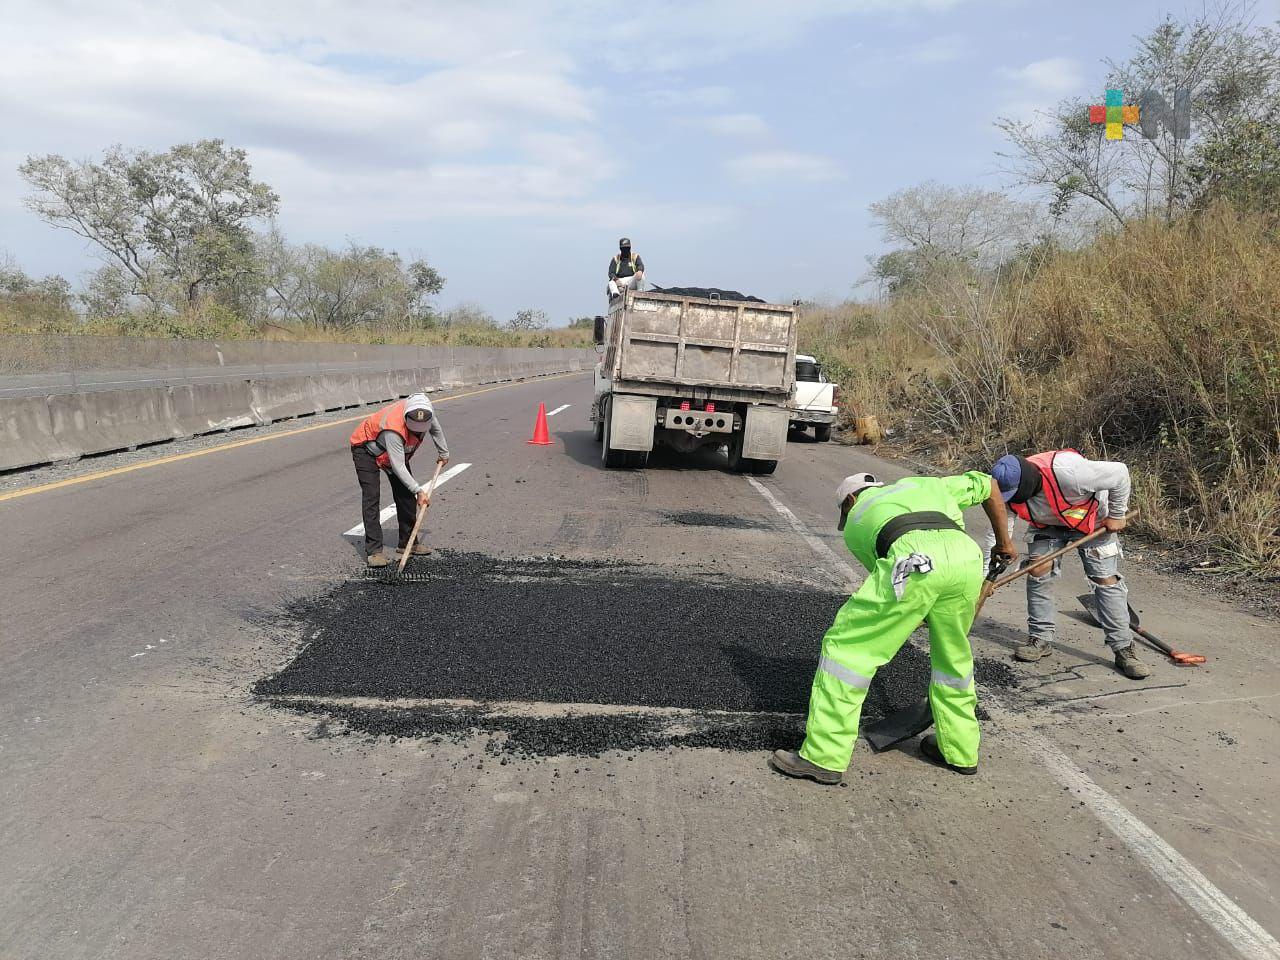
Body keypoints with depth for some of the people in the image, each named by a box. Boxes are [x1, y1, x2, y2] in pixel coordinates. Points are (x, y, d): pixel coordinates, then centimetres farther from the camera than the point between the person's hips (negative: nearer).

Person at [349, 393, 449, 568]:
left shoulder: (426, 410, -24)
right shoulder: (393, 429, -43)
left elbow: (436, 429, 2)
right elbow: (398, 467, -38)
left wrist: (443, 453, 14)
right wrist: (419, 490, -38)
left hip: (397, 449, 7)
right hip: (366, 449, -7)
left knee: (406, 494, 4)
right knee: (371, 497, -18)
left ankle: (408, 542, 16)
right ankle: (373, 551, -19)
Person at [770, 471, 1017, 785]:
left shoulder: (855, 524, 34)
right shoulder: (922, 484, 42)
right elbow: (988, 484, 45)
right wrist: (1004, 541, 54)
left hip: (914, 559, -4)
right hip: (967, 556, 4)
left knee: (846, 646, 6)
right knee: (953, 655, 25)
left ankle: (824, 757, 9)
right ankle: (960, 751, 38)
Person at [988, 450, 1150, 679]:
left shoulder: (1068, 472, -43)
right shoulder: (1009, 489, -27)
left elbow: (1119, 473, -30)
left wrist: (1116, 515, -17)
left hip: (1093, 521, -4)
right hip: (1048, 525, 4)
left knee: (1107, 580, -7)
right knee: (1037, 570, -11)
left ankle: (1124, 650, 3)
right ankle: (1041, 639, 4)